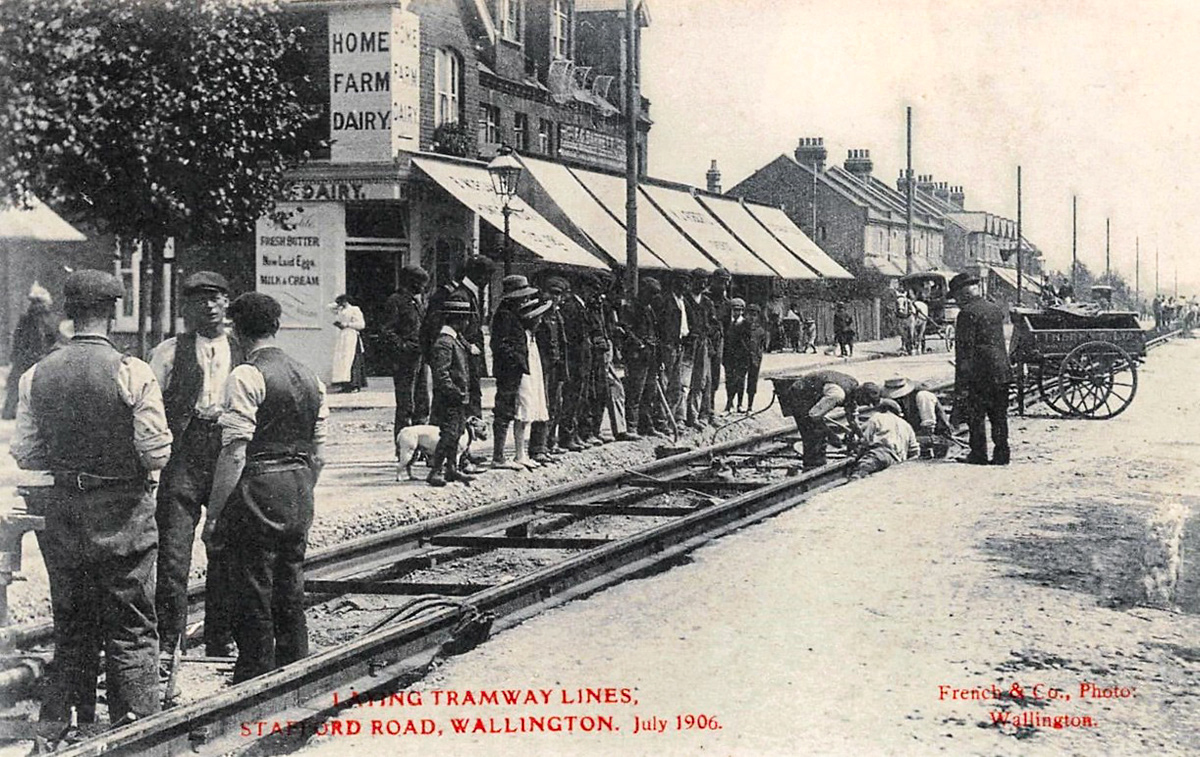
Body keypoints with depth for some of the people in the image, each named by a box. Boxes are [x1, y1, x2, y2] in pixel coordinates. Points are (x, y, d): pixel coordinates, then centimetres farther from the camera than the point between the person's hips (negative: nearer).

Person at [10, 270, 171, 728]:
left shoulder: (35, 375, -2)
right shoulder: (132, 373, -14)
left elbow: (24, 453, 1)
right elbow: (156, 452, -15)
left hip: (59, 513, 4)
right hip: (121, 513, -4)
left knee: (71, 625, 18)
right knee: (132, 630, 6)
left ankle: (59, 722, 24)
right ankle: (134, 725, 8)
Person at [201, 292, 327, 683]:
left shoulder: (247, 376, -12)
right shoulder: (309, 377, 11)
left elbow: (234, 454, -16)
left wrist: (213, 516, -13)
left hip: (257, 493, -7)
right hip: (299, 495, 7)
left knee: (254, 606, 0)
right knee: (290, 599, 16)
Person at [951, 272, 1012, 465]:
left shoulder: (967, 313, -12)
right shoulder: (996, 309, 12)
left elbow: (964, 351, -15)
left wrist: (961, 385, -14)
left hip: (979, 374, -7)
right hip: (1002, 371, 7)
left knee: (976, 415, 2)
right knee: (999, 416, 11)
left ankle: (979, 455, 4)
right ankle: (1001, 454, 13)